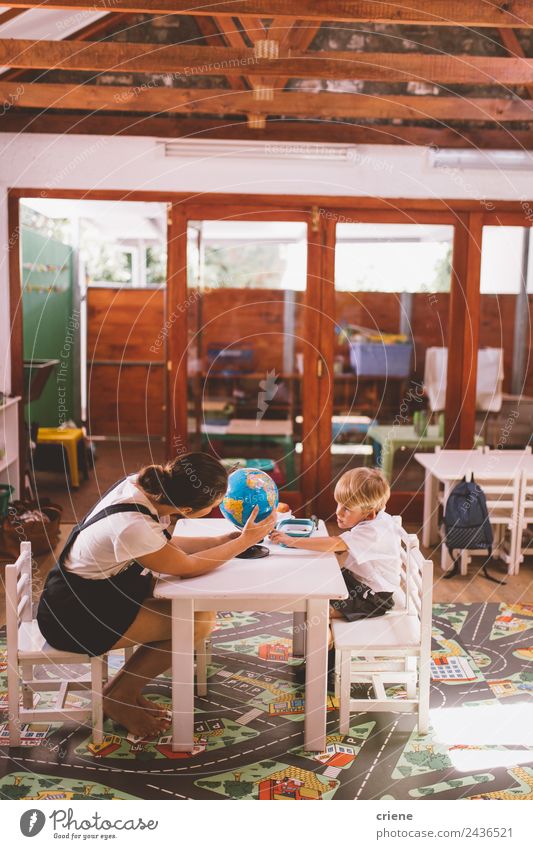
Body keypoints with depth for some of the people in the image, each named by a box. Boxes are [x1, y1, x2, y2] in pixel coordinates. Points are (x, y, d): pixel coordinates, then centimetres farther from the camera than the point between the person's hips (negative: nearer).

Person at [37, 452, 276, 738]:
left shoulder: (146, 484, -10)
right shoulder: (133, 526, -34)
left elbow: (166, 545, 6)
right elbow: (187, 567, -18)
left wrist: (225, 539, -2)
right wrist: (244, 541, -9)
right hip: (74, 615, -9)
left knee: (201, 609, 0)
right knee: (196, 624, -13)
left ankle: (126, 687, 13)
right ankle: (118, 697, 5)